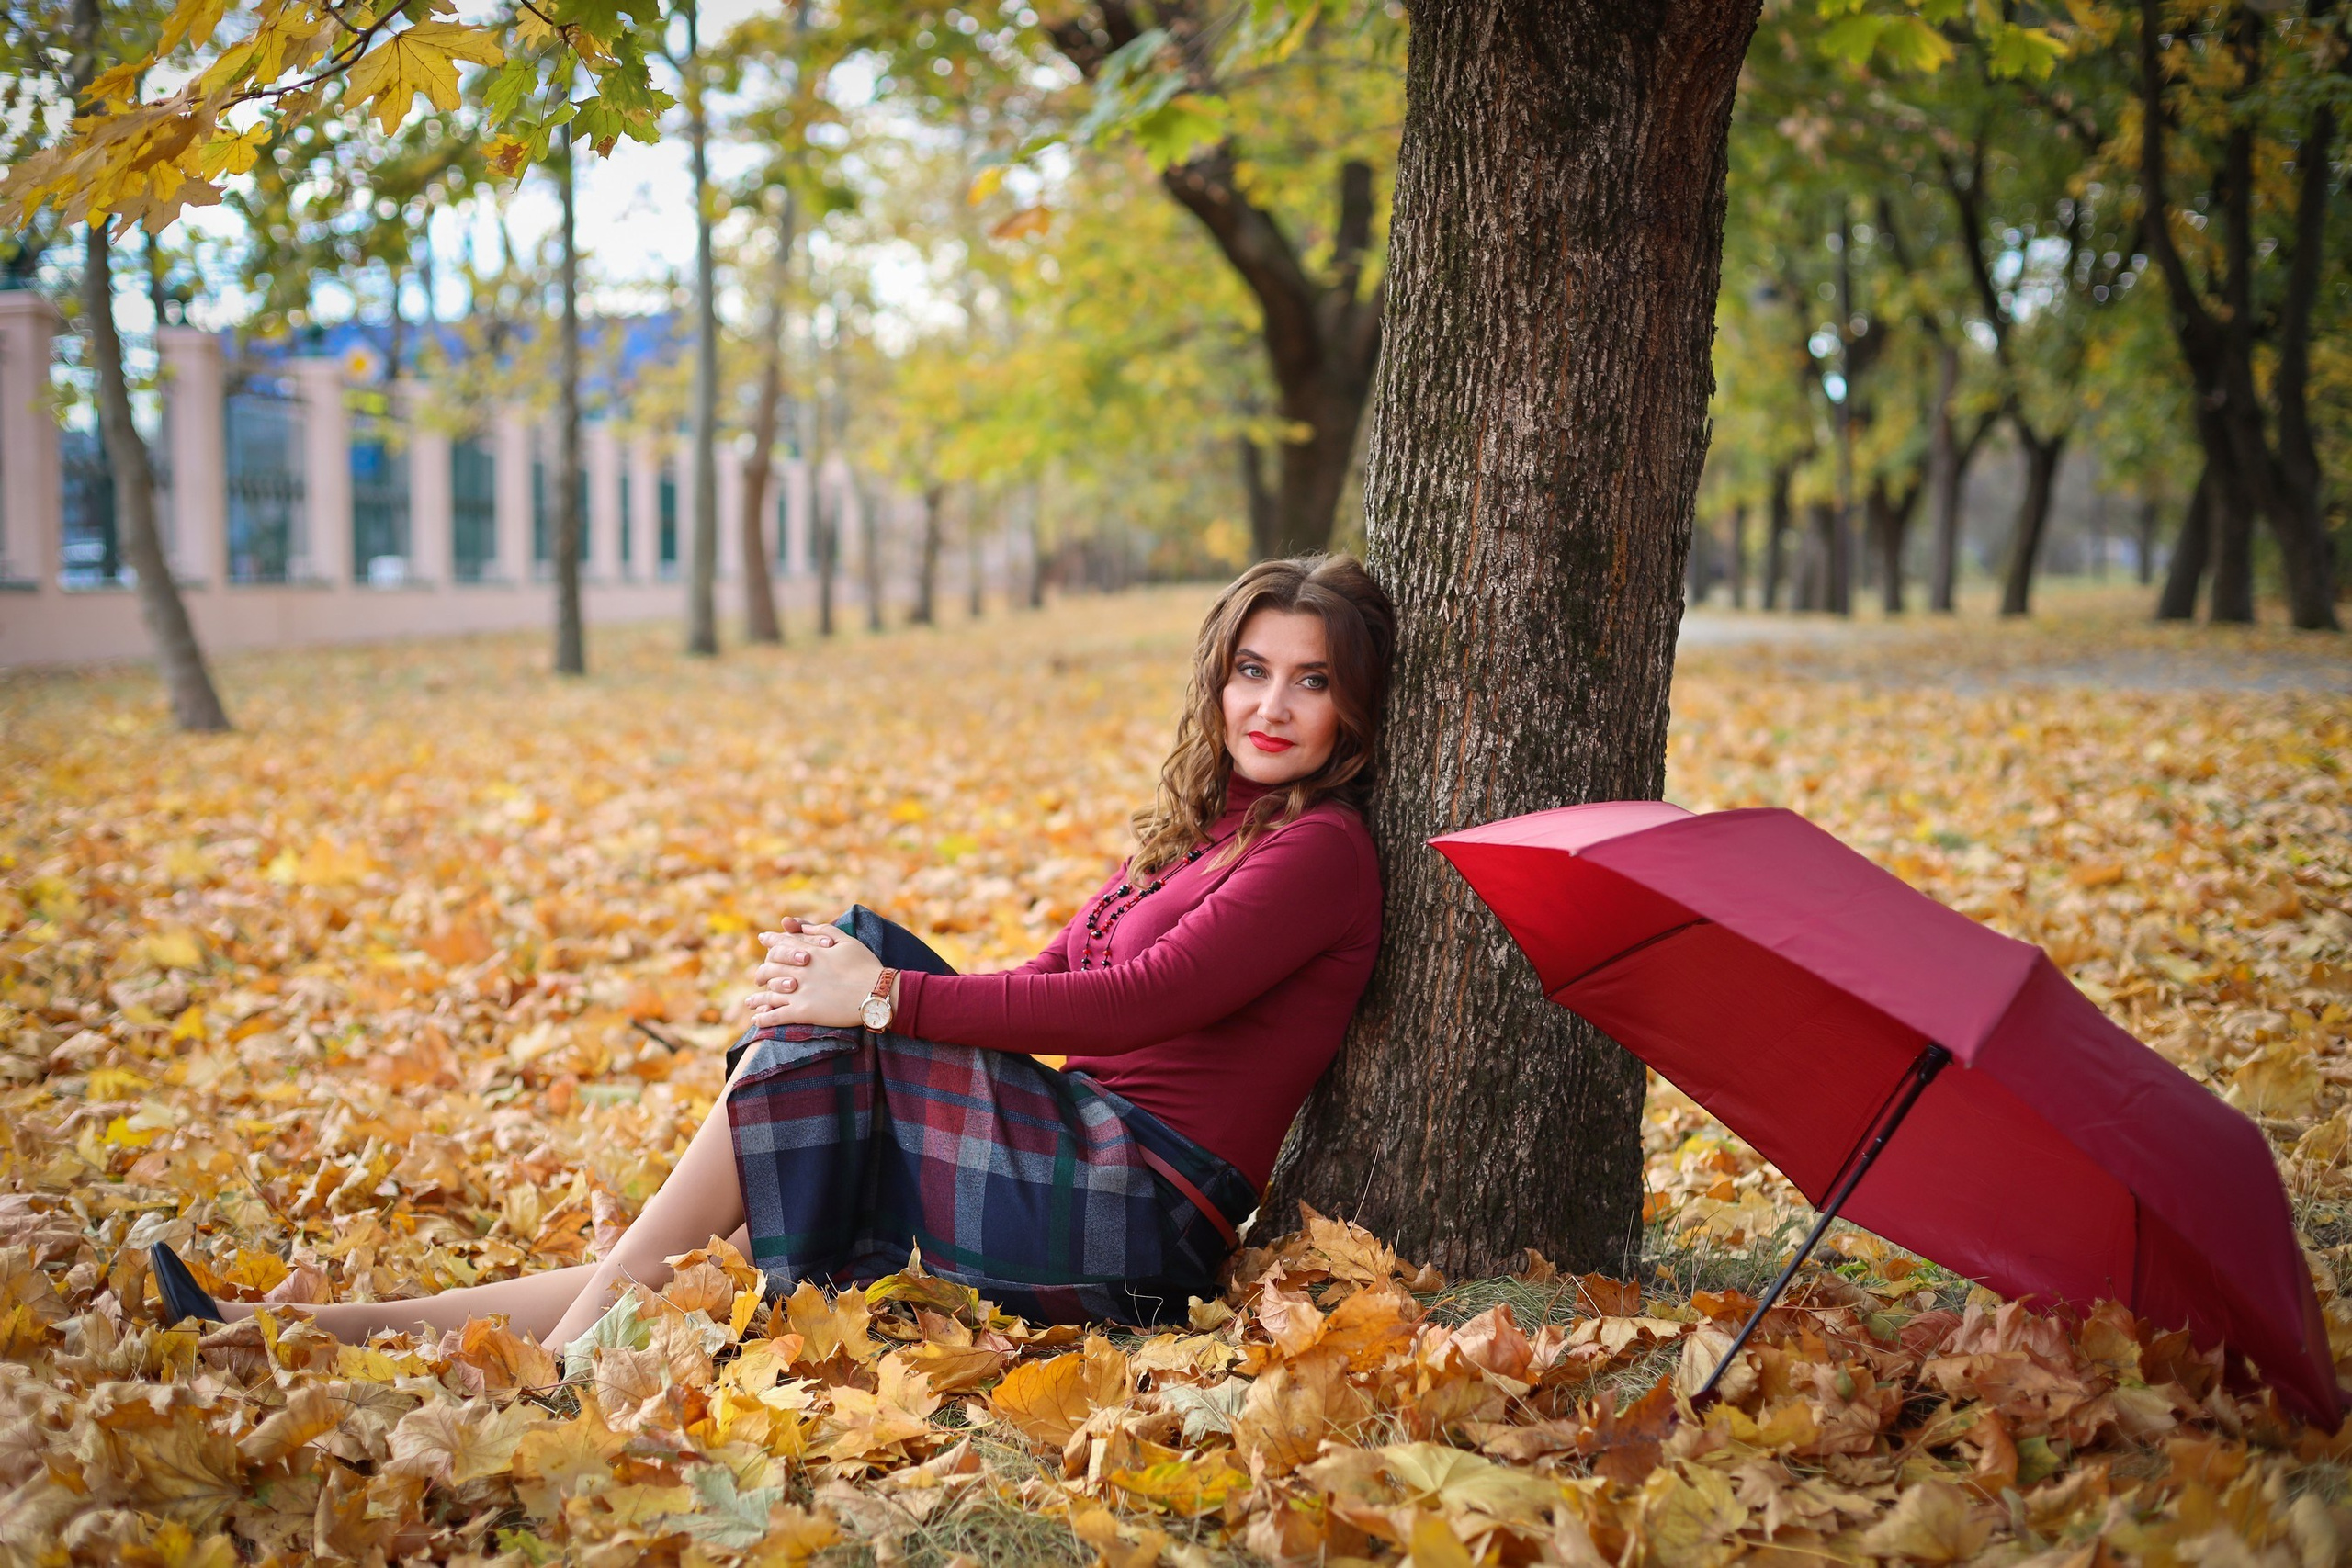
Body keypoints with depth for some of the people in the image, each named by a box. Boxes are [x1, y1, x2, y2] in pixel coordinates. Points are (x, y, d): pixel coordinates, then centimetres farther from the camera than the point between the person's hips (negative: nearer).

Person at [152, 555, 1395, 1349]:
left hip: (1139, 1210, -7)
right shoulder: (1202, 826, 21)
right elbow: (1052, 982, 12)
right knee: (724, 1257, -4)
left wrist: (889, 998, -19)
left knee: (819, 1043, -16)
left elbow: (1145, 997, -18)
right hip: (1076, 1178, 7)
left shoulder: (1319, 850, -5)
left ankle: (562, 1369, -13)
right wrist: (849, 986, -5)